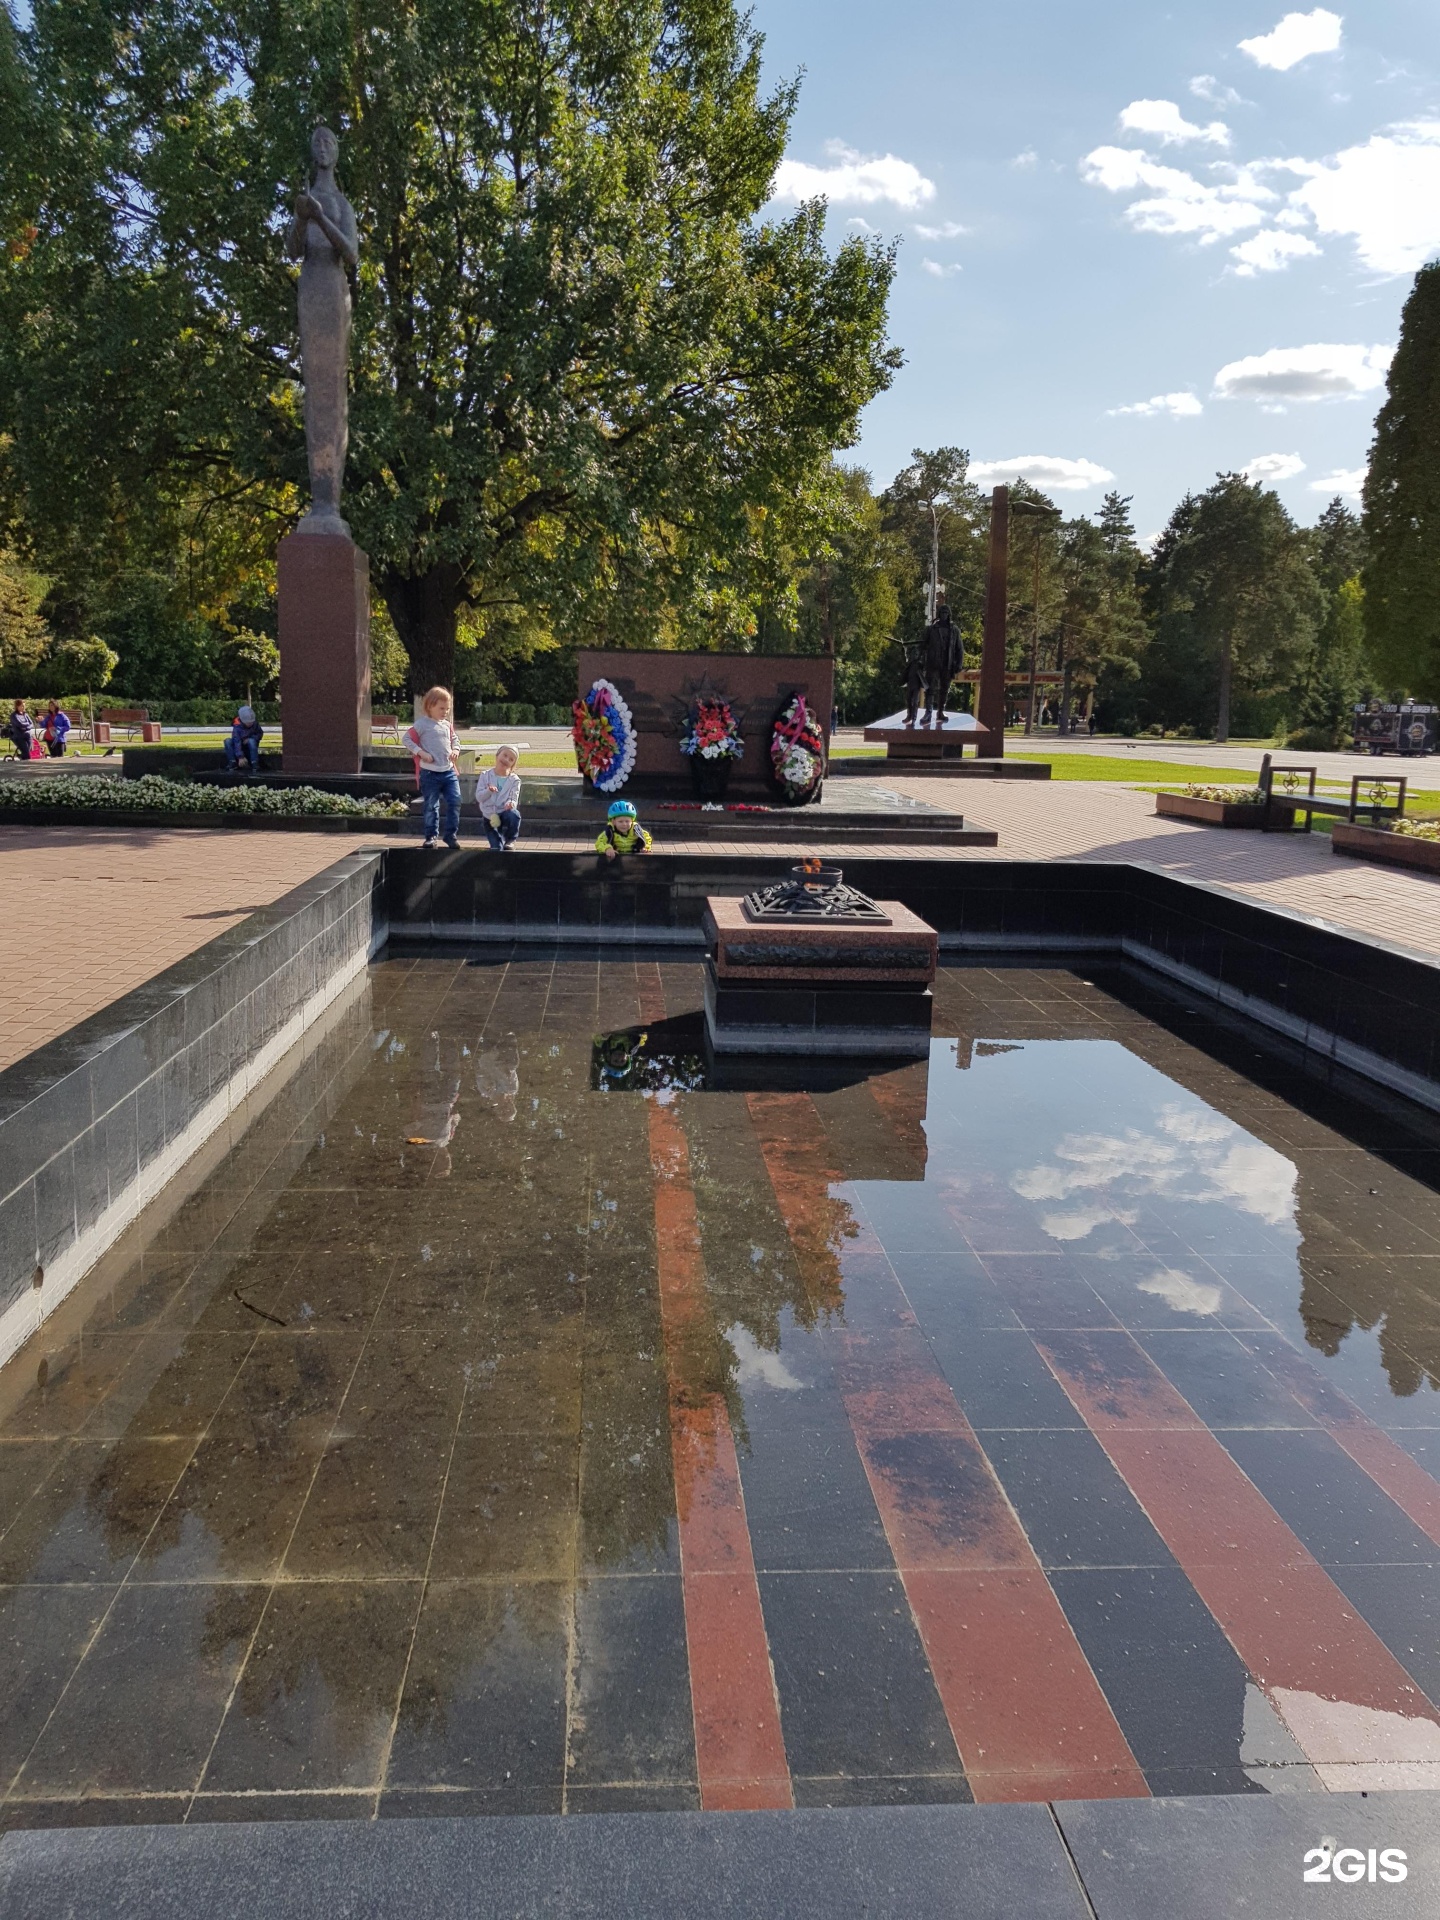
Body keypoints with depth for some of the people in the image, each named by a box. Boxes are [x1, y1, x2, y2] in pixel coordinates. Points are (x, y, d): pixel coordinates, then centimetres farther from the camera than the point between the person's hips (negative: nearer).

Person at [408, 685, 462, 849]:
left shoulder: (447, 725, 11)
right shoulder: (422, 724, -6)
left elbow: (455, 739, 25)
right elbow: (408, 738, -7)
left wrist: (456, 749, 5)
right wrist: (421, 752, -15)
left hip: (449, 771, 5)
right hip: (429, 773, -5)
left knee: (455, 801, -1)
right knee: (431, 805, 3)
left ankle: (451, 834, 10)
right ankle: (431, 836, 14)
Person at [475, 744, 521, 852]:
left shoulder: (514, 780, -1)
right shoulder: (486, 775, 0)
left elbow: (514, 798, -6)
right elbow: (479, 797, -4)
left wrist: (511, 803, -30)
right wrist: (489, 791, -25)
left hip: (504, 813, 0)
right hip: (489, 817, 0)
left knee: (514, 815, -38)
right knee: (497, 849, -11)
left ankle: (509, 840, -9)